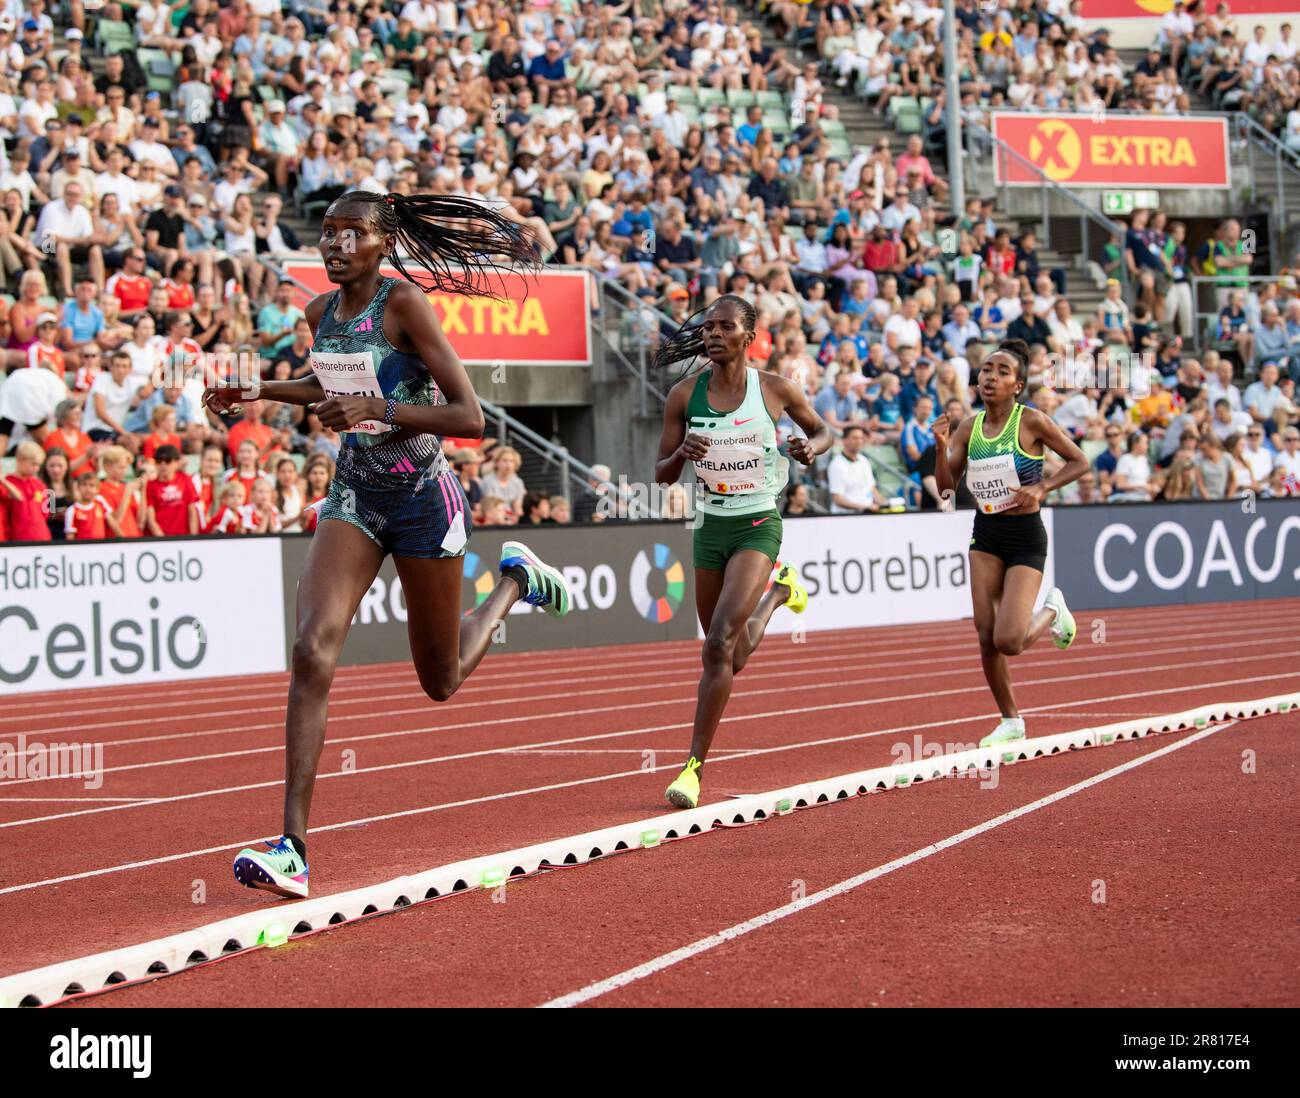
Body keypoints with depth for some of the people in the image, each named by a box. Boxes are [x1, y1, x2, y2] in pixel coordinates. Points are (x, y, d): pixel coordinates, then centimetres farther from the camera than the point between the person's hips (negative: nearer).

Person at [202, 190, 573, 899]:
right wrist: (260, 392, 12)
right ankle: (292, 847, -22)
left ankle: (516, 579, 42)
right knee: (313, 653, -18)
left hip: (423, 499, -5)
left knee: (441, 682, 12)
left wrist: (378, 408, -30)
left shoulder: (405, 302, -16)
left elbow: (470, 419, -20)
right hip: (353, 496, 5)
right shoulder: (322, 313, 3)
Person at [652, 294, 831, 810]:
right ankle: (776, 593, 50)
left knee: (719, 645, -21)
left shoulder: (775, 389, -5)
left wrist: (810, 448, -11)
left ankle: (695, 766, -13)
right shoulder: (684, 394, -2)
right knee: (729, 659, 16)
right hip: (710, 528, 4)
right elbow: (662, 474, 3)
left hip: (758, 524, -4)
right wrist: (682, 453, -20)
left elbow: (822, 430, 12)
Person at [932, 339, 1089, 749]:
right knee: (986, 637, 0)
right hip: (985, 534, 5)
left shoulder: (1032, 422, -11)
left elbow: (1079, 462, -3)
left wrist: (1041, 488, -17)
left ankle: (1052, 611, 18)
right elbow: (946, 486, 5)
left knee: (1008, 642, -15)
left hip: (1025, 536, -5)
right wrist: (941, 446, -11)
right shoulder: (970, 427, 3)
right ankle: (1011, 722, 18)